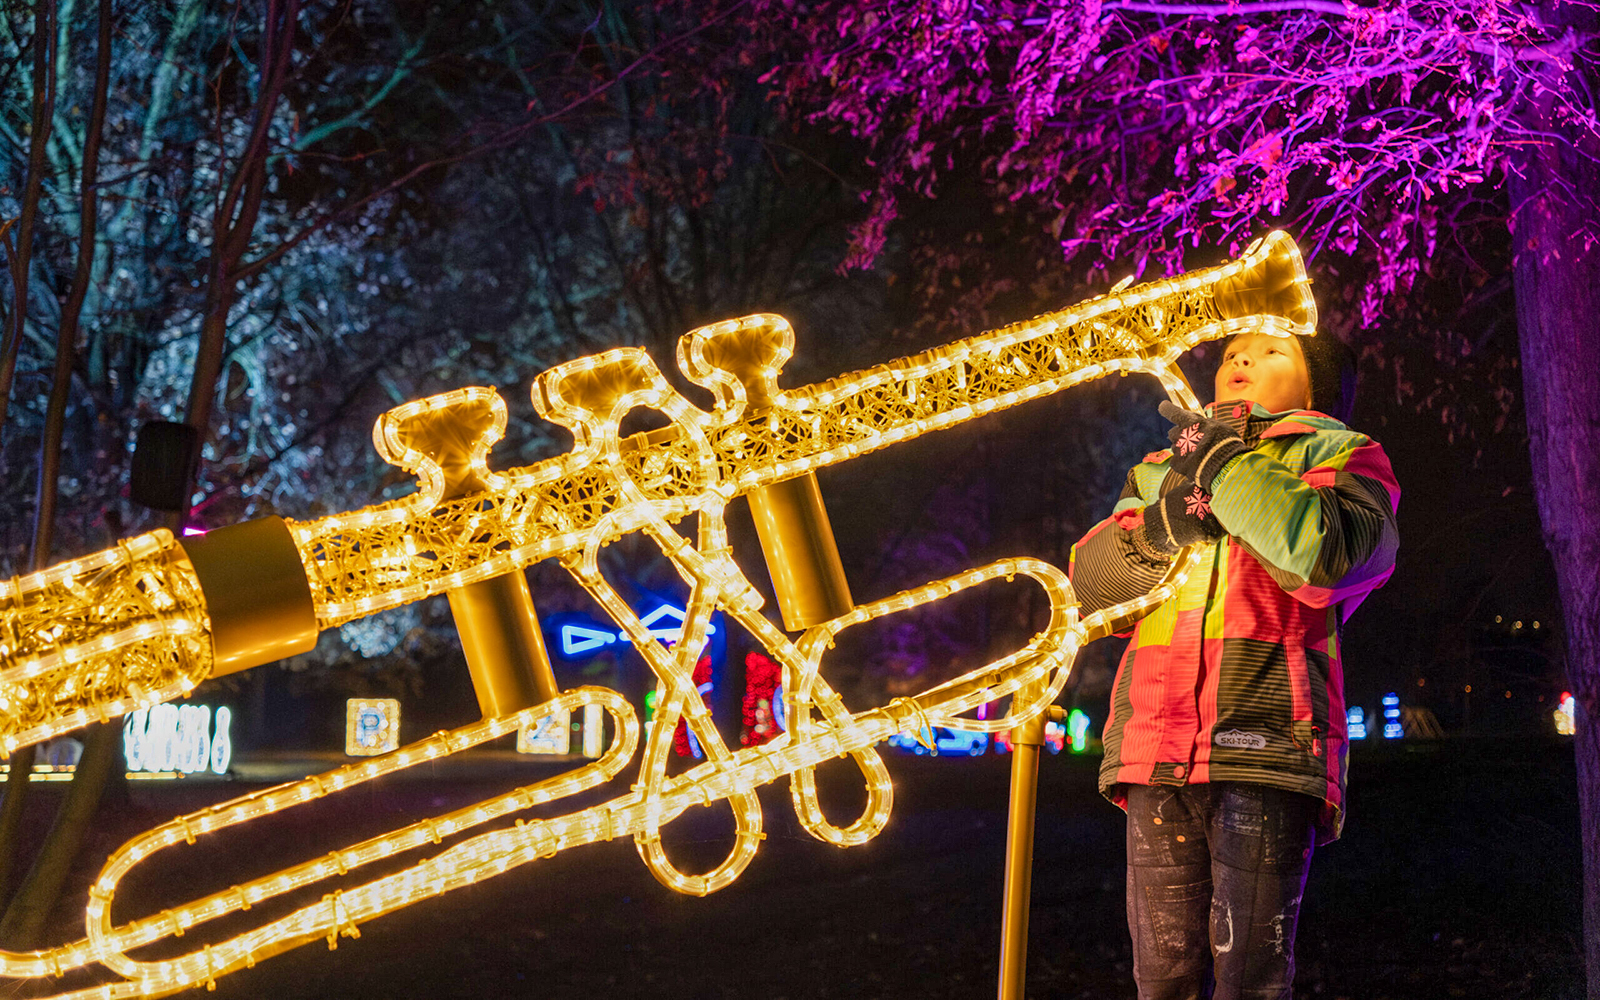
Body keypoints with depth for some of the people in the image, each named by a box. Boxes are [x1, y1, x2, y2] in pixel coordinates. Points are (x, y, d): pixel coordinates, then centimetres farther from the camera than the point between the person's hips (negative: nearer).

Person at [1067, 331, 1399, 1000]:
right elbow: (1091, 576, 14)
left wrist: (1222, 462, -1)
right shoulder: (1161, 467, 30)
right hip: (1155, 741, 5)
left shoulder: (1342, 456, 14)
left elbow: (1324, 553, -9)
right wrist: (1166, 520, -4)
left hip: (1263, 742, -4)